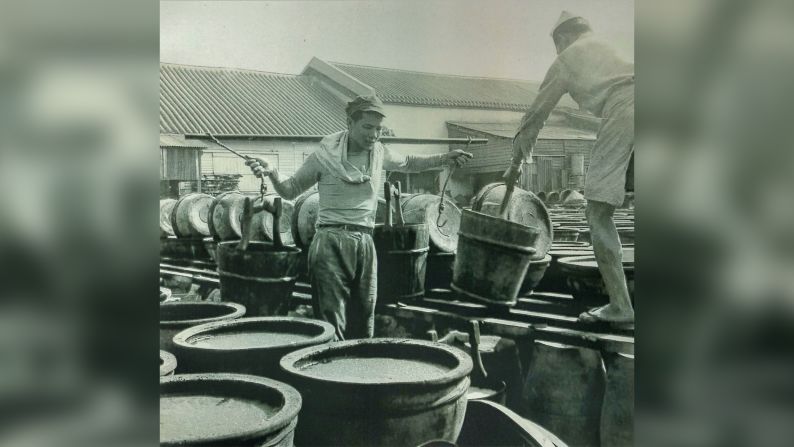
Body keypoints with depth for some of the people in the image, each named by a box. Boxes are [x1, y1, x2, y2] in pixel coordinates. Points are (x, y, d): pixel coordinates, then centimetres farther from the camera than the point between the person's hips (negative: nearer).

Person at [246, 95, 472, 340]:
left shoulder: (379, 152, 8)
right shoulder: (325, 156, -4)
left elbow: (408, 163, 29)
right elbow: (290, 190, 5)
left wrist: (445, 159, 18)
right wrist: (272, 173, -15)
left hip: (365, 242, 5)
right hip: (331, 243, -5)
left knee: (364, 323, 10)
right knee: (332, 320, -9)